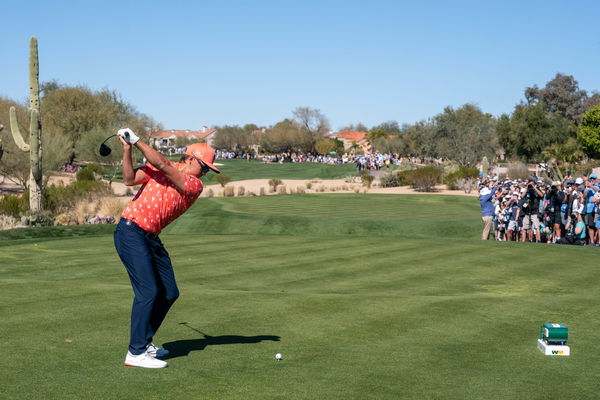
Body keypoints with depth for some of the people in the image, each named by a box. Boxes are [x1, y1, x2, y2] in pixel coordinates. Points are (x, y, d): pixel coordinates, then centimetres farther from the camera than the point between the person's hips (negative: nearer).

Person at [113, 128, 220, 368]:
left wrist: (137, 141, -10)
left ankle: (144, 342, 25)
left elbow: (163, 165, -11)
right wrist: (127, 149, -19)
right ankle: (136, 353, -12)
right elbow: (130, 179, -12)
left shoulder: (195, 185, 1)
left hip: (152, 238, 6)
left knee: (169, 293, 9)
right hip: (131, 232, -6)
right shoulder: (156, 168, 0)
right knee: (148, 291, -16)